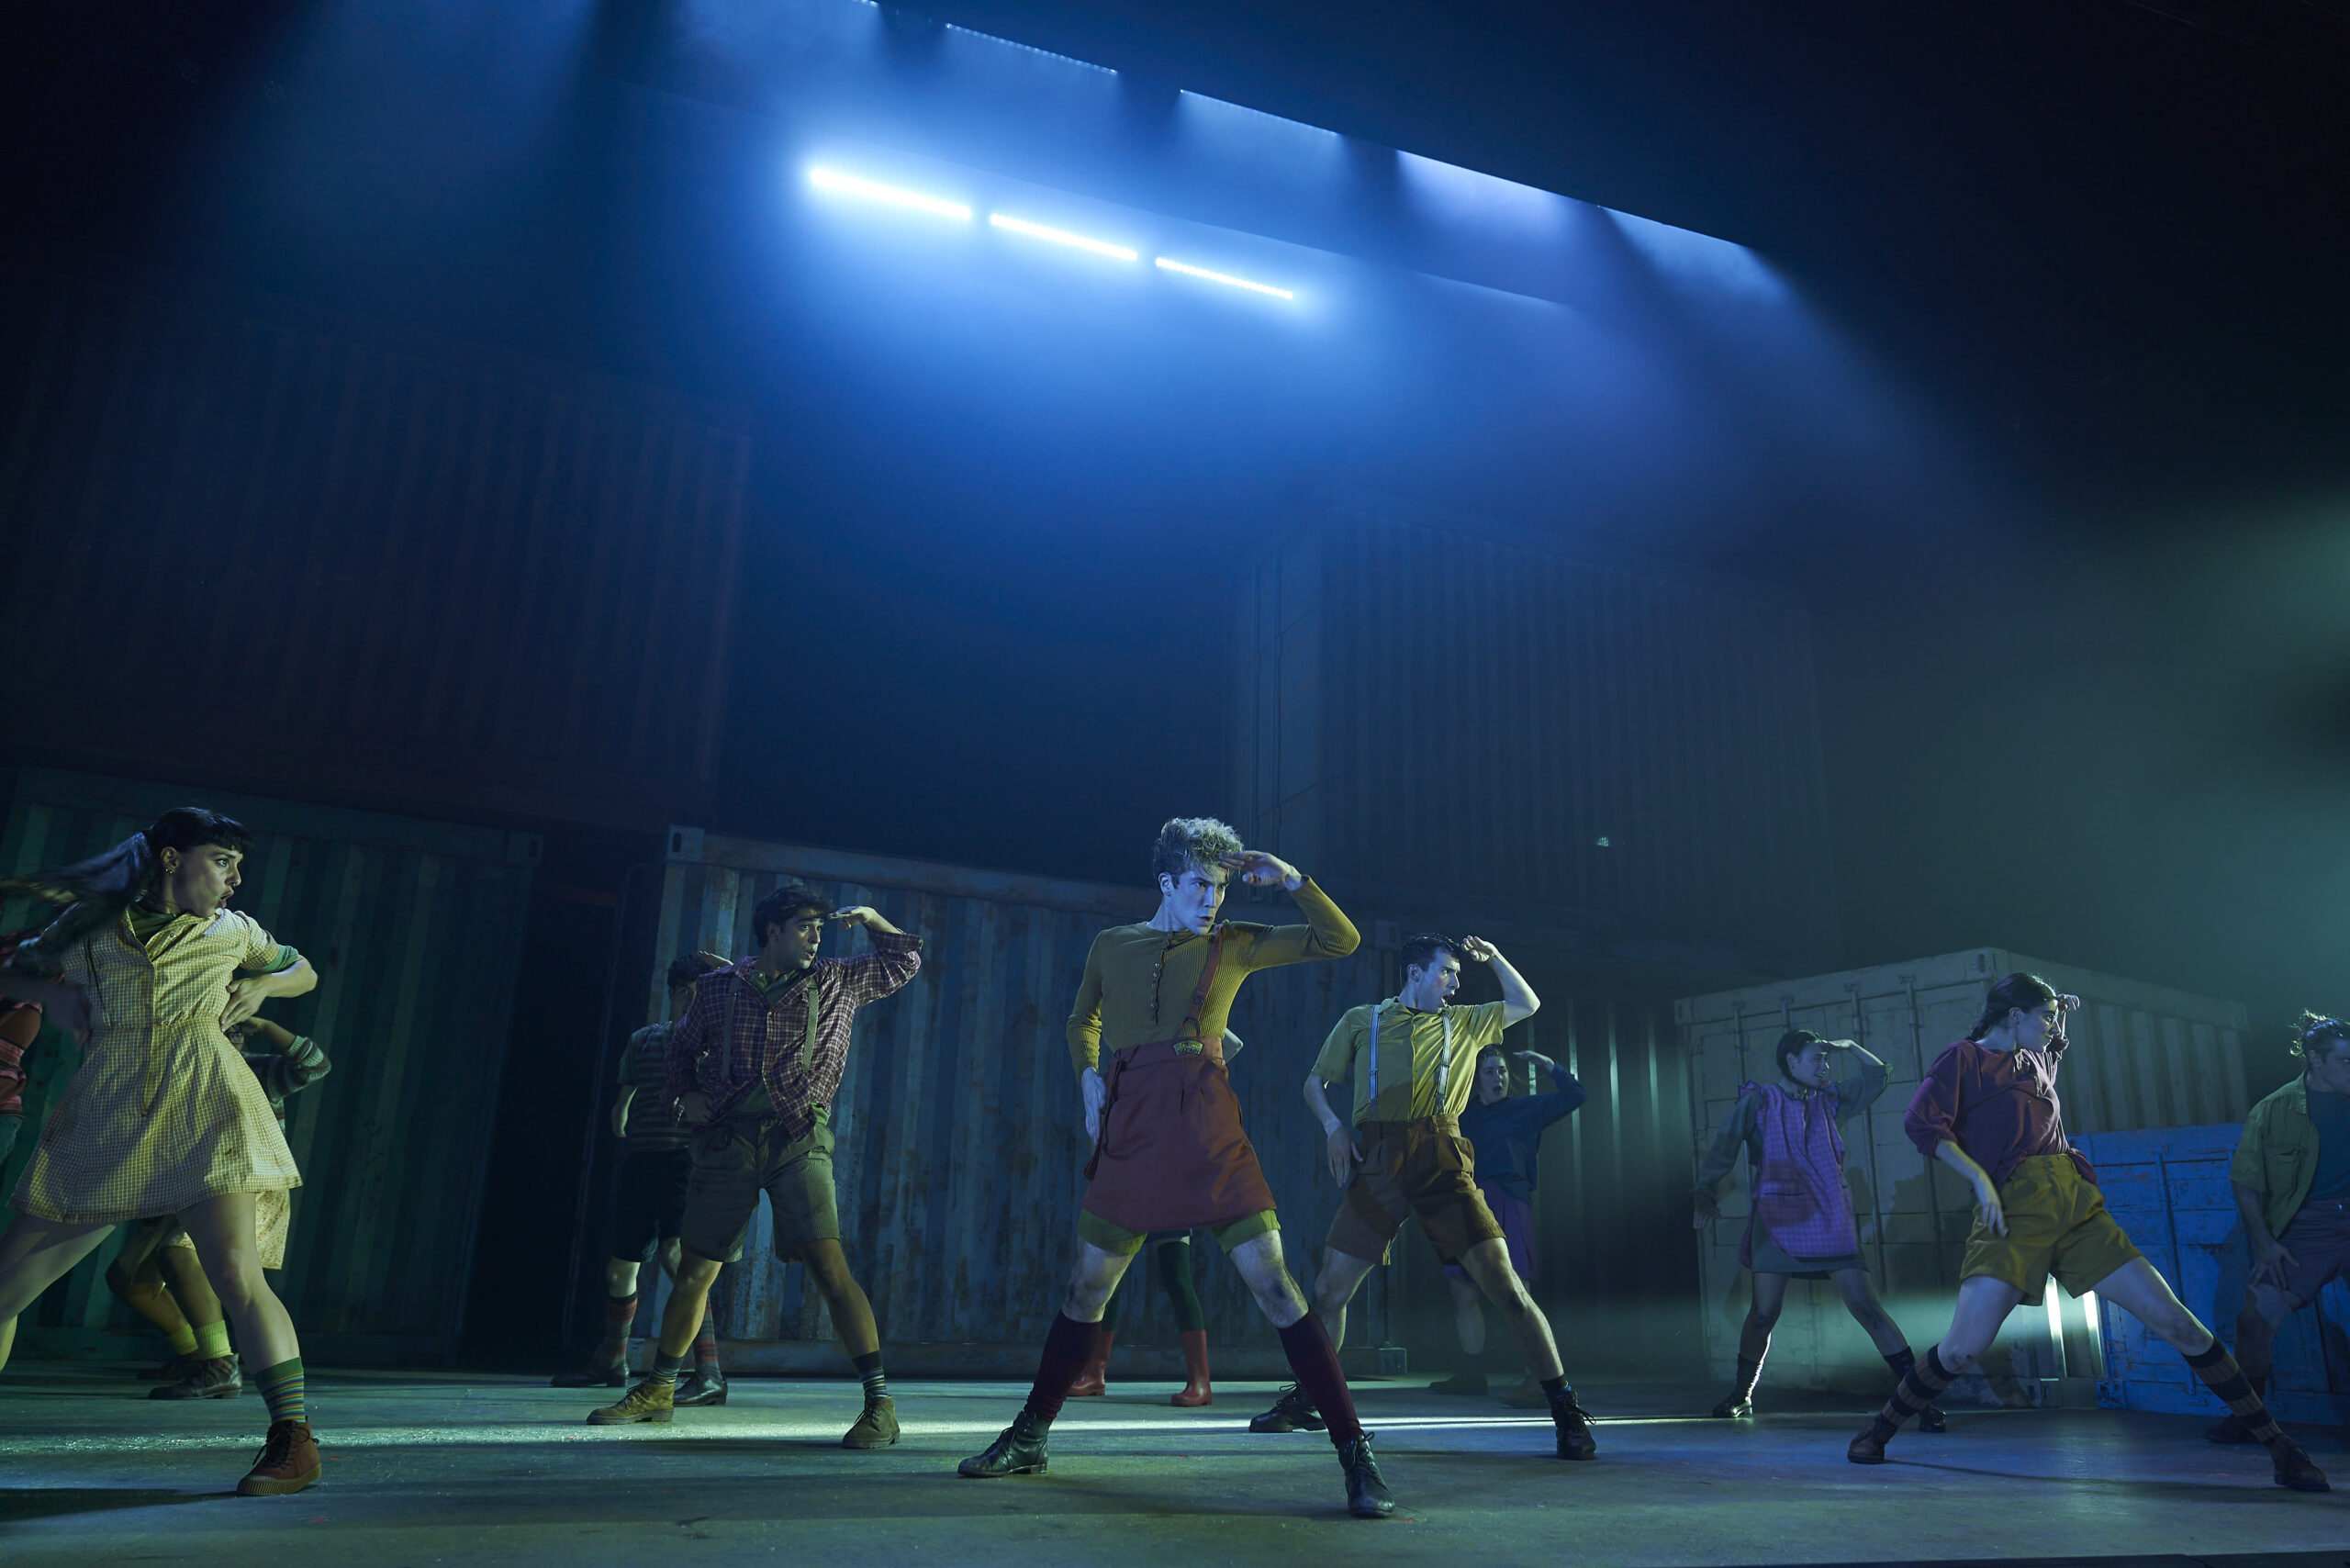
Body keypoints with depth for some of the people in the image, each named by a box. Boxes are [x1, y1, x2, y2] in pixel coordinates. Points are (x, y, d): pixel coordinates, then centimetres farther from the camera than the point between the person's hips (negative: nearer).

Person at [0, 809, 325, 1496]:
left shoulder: (231, 931, 12)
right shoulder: (91, 925, 11)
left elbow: (303, 970, 27)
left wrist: (259, 985, 7)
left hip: (204, 1110, -2)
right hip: (104, 1120, 2)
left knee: (233, 1272, -16)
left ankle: (294, 1439, -15)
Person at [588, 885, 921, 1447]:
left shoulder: (838, 983, 9)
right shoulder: (717, 987, 10)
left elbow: (904, 962, 22)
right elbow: (682, 1046, 24)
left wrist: (871, 919, 8)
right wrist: (683, 1094, 7)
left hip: (798, 1143, -2)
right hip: (726, 1142, 2)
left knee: (828, 1265, -16)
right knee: (695, 1270, 10)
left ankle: (880, 1403, -13)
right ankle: (658, 1390, 32)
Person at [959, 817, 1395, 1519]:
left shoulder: (1234, 944, 7)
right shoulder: (1112, 946, 11)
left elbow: (1340, 939, 5)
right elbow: (1082, 1022, 26)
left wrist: (1291, 879, -6)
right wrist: (1088, 1075, 7)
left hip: (1207, 1130, -2)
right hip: (1130, 1131, 2)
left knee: (1273, 1283, -11)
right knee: (1084, 1289, 11)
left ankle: (1356, 1455, -5)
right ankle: (1028, 1440, 29)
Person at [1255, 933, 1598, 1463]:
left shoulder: (1462, 1024, 22)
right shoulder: (1361, 1021, 18)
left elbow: (1527, 1003, 33)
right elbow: (1315, 1082, 19)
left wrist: (1493, 957, 23)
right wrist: (1333, 1126, 1)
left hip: (1442, 1161, 0)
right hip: (1377, 1163, 0)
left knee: (1503, 1281, -10)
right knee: (1330, 1288, 1)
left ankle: (1567, 1412, -2)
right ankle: (1306, 1401, 22)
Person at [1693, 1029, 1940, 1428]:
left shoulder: (1828, 1099, 13)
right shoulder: (1758, 1101, 2)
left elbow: (1876, 1076, 23)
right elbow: (1724, 1147, 4)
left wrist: (1849, 1047, 9)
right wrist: (1706, 1193, -1)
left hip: (1830, 1222, 3)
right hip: (1777, 1221, -3)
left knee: (1867, 1308, -7)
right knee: (1763, 1314, -4)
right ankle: (1740, 1396, 16)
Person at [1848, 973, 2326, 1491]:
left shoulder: (2036, 1063, 25)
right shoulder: (1965, 1057, 5)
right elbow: (1921, 1122, -9)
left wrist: (2059, 1015, 34)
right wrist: (1980, 1179, -16)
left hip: (2077, 1209, 6)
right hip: (2012, 1214, -6)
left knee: (2176, 1322, -2)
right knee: (1963, 1348, -17)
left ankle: (2277, 1445, 12)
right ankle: (1879, 1432, 2)